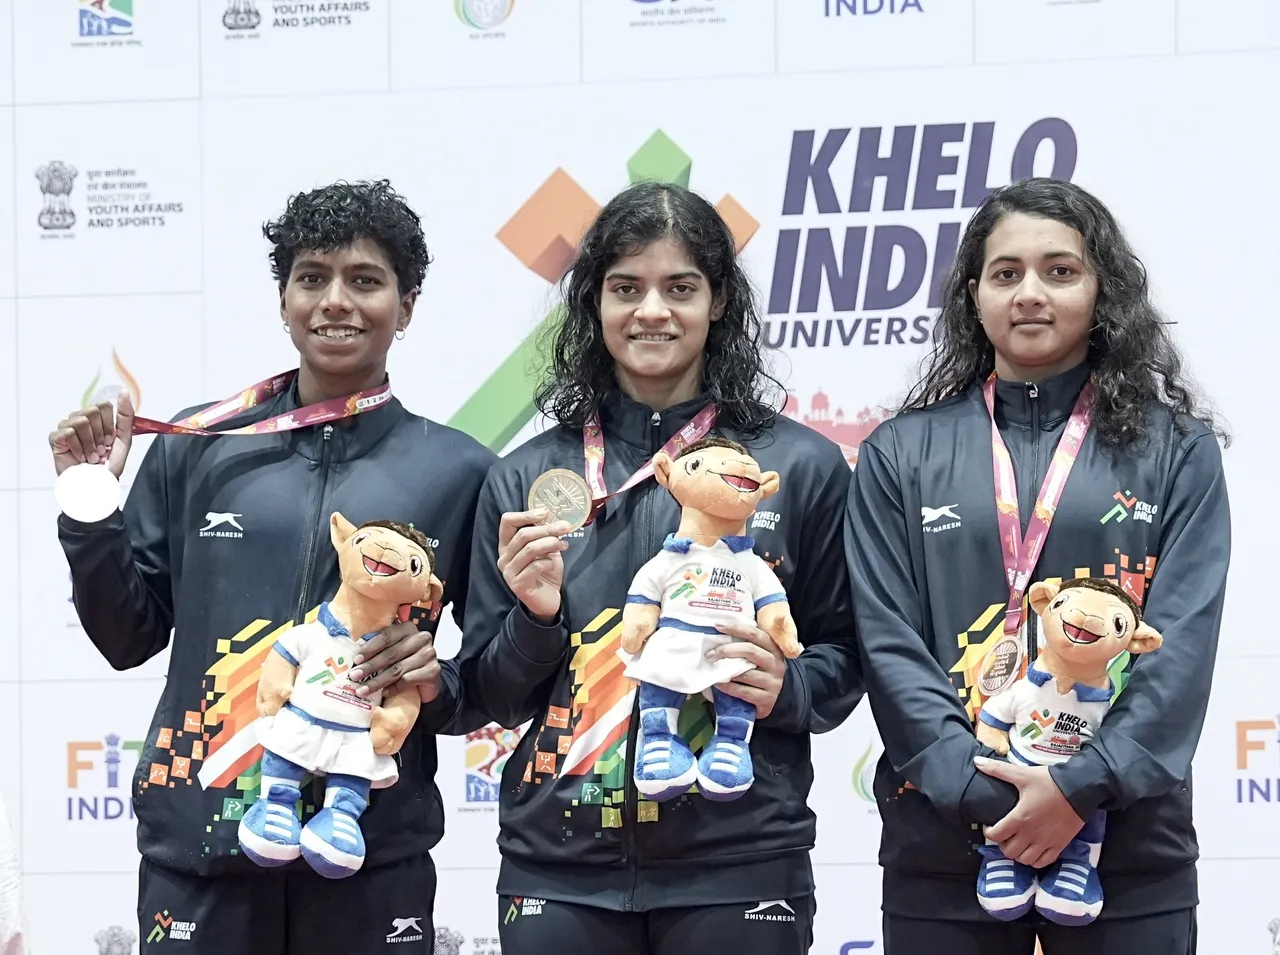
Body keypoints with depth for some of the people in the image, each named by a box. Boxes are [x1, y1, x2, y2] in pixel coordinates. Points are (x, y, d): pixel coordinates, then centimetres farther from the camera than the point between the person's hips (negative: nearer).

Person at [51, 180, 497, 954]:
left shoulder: (458, 472, 3)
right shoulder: (198, 446, 5)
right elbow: (128, 638, 11)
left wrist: (442, 681, -10)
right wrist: (90, 511, -1)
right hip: (197, 854, 1)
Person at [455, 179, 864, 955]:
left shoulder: (801, 466, 3)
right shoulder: (528, 478, 8)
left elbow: (845, 656, 8)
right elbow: (495, 695, 10)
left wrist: (785, 688, -11)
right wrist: (534, 615, -8)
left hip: (738, 866, -1)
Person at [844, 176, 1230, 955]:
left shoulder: (1177, 450, 6)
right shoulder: (901, 454, 7)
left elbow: (1183, 642, -3)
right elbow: (888, 643, 0)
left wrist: (1084, 786, -15)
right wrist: (980, 791, -12)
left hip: (1128, 847, 0)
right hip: (943, 848, 1)